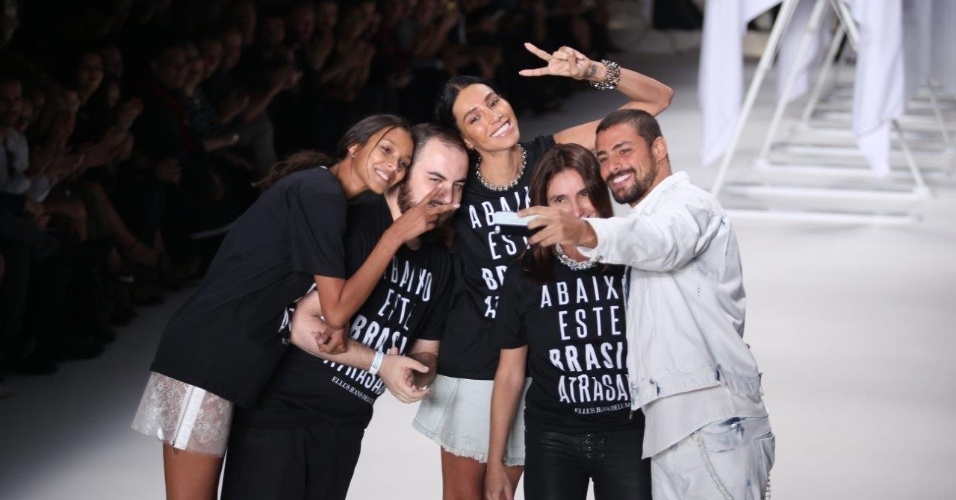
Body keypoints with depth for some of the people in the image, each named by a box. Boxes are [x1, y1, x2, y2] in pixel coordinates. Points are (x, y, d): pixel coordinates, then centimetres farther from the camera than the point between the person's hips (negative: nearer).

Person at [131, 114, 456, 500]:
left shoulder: (321, 189, 17)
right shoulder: (321, 194, -13)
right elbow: (336, 308, -13)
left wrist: (335, 325, -4)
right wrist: (398, 232, -12)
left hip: (227, 357, 10)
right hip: (209, 356, -10)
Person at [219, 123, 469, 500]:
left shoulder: (440, 260, 7)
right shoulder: (353, 224, -16)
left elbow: (426, 350, 13)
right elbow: (302, 322, -20)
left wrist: (416, 376, -10)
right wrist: (380, 363, -22)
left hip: (346, 425, 7)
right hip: (281, 408, -7)